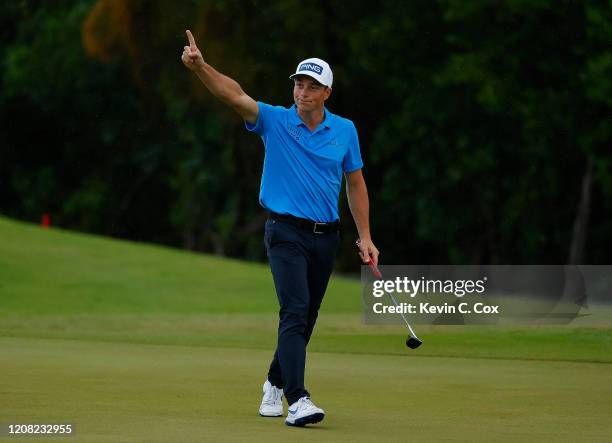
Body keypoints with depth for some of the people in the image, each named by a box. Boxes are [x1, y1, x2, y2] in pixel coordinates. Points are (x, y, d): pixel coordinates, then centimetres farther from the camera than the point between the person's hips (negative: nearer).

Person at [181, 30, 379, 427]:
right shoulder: (275, 121, -4)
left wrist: (365, 237, 7)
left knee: (306, 319, 12)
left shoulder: (345, 130, 4)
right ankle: (297, 400, -27)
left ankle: (276, 383, 34)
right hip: (286, 233, -4)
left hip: (326, 236, 4)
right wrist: (200, 66, -37)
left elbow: (356, 185, 12)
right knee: (295, 311, -19)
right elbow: (234, 94, -20)